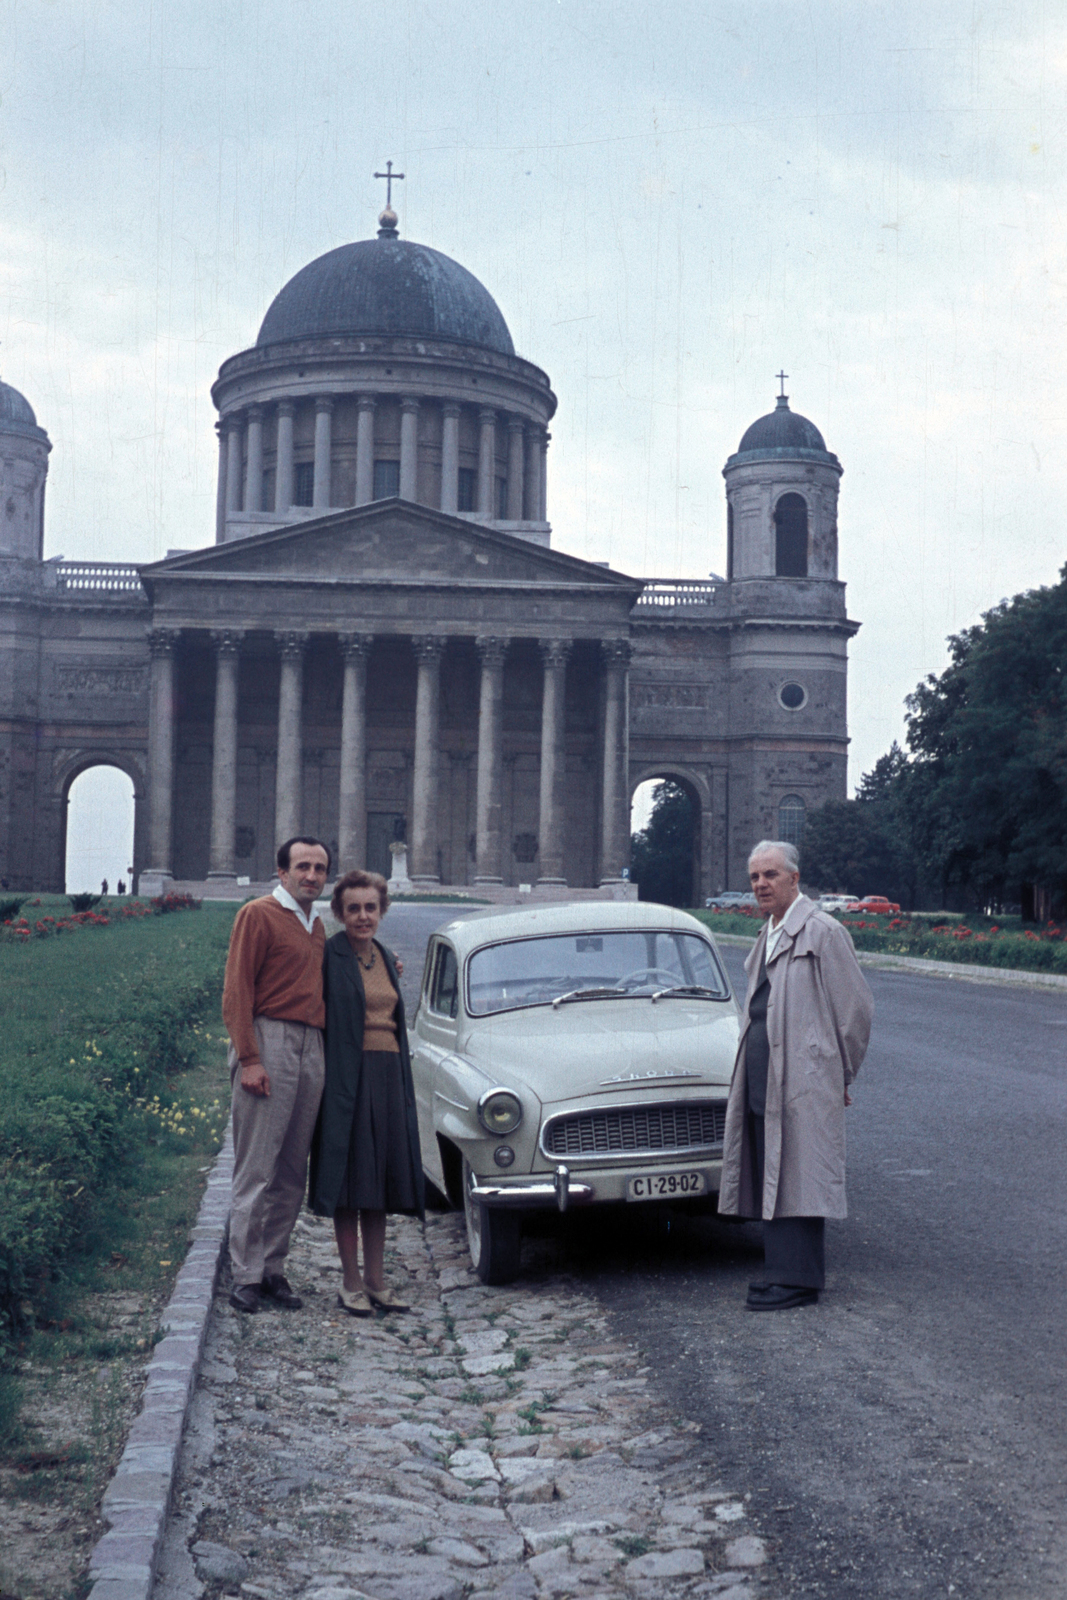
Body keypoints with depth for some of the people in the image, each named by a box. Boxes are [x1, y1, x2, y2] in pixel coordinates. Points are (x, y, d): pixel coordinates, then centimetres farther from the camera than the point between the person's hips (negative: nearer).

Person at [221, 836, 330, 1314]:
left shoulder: (317, 926, 21)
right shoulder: (259, 915, -2)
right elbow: (236, 991, -8)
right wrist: (249, 1059, -15)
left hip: (311, 1049, 7)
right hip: (269, 1041, -7)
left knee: (293, 1172, 8)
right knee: (256, 1170, -4)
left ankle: (274, 1270, 16)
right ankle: (245, 1276, 2)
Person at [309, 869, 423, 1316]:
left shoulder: (386, 959, 14)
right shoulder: (329, 956, -7)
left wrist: (404, 1085, 16)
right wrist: (325, 1079, -16)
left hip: (387, 1076, 7)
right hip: (346, 1075, -6)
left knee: (381, 1180, 9)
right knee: (351, 1182, -1)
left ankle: (376, 1282, 16)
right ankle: (351, 1284, 8)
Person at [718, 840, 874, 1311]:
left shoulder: (823, 932, -8)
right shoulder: (768, 936, 17)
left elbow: (856, 1007, -6)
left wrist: (841, 1074, 0)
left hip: (803, 1079, -8)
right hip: (762, 1078, 8)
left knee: (797, 1177, -5)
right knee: (768, 1177, 11)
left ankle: (798, 1278, 0)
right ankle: (780, 1267, 19)